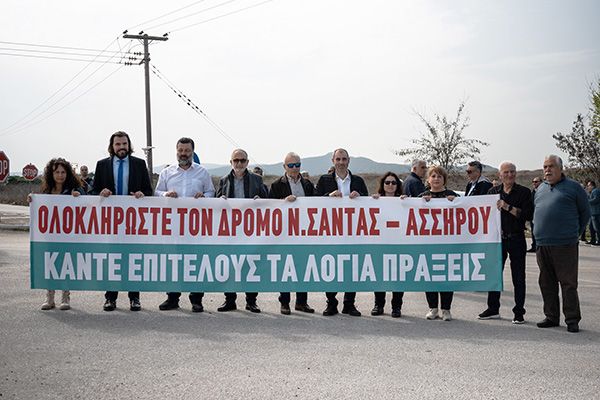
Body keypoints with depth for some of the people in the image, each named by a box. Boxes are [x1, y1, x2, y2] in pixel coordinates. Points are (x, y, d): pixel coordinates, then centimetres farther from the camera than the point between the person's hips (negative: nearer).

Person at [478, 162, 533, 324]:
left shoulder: (524, 192, -3)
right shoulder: (493, 192, 7)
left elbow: (528, 214, -14)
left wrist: (508, 207, -19)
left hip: (516, 239, -3)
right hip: (498, 238, 3)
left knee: (518, 277, 3)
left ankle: (519, 312, 10)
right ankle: (493, 309, 21)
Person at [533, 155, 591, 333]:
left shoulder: (573, 187, 0)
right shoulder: (541, 188, 15)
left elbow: (585, 212, 6)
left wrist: (574, 232, 8)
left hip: (565, 245, -5)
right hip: (542, 245, 6)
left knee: (568, 283, -2)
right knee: (546, 283, 10)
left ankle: (572, 320, 5)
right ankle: (551, 317, 20)